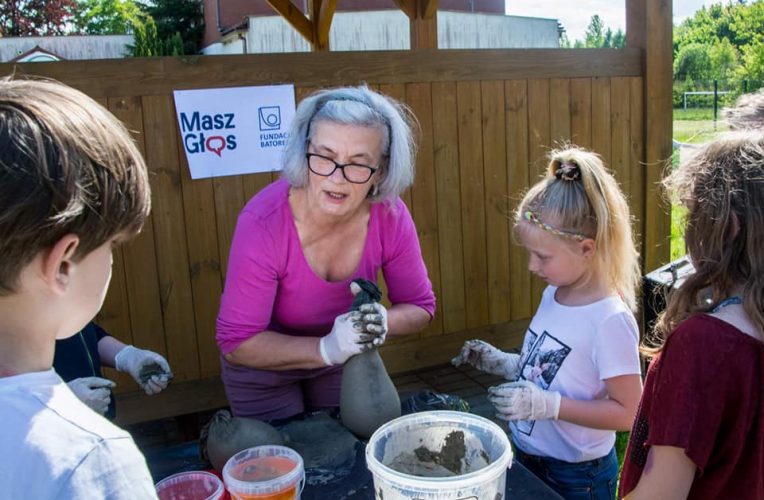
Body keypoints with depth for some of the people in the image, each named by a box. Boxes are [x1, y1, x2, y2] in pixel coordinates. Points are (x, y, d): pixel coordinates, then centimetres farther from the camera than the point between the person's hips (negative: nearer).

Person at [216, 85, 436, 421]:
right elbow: (237, 343, -29)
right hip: (263, 366, -3)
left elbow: (420, 307, -11)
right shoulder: (262, 224, -35)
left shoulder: (390, 216, -25)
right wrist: (327, 349, -42)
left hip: (339, 355, 3)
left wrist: (381, 323, -34)